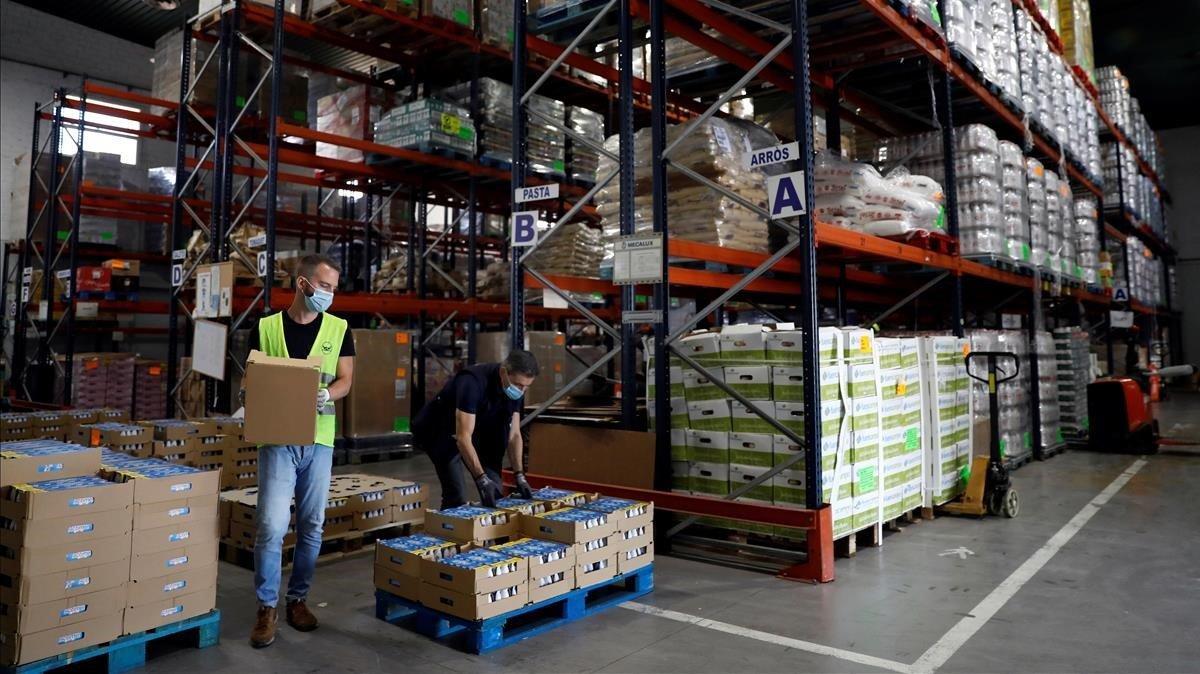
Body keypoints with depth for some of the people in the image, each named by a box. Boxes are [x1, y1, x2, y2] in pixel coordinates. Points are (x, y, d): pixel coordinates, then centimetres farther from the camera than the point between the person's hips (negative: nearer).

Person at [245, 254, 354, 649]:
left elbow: (345, 380, 4)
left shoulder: (338, 329, 5)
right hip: (277, 438, -2)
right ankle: (267, 607, 10)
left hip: (319, 440, 2)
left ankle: (297, 598, 25)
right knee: (272, 525, -6)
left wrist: (326, 395, -17)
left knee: (312, 526, 9)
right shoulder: (266, 328, 2)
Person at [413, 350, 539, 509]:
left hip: (478, 430, 7)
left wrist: (520, 476, -16)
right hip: (439, 431, -7)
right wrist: (482, 480, -43)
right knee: (457, 497, -16)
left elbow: (513, 434, -6)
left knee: (494, 491, 1)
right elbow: (463, 437, -39)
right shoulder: (473, 382, -35)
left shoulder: (516, 388, -14)